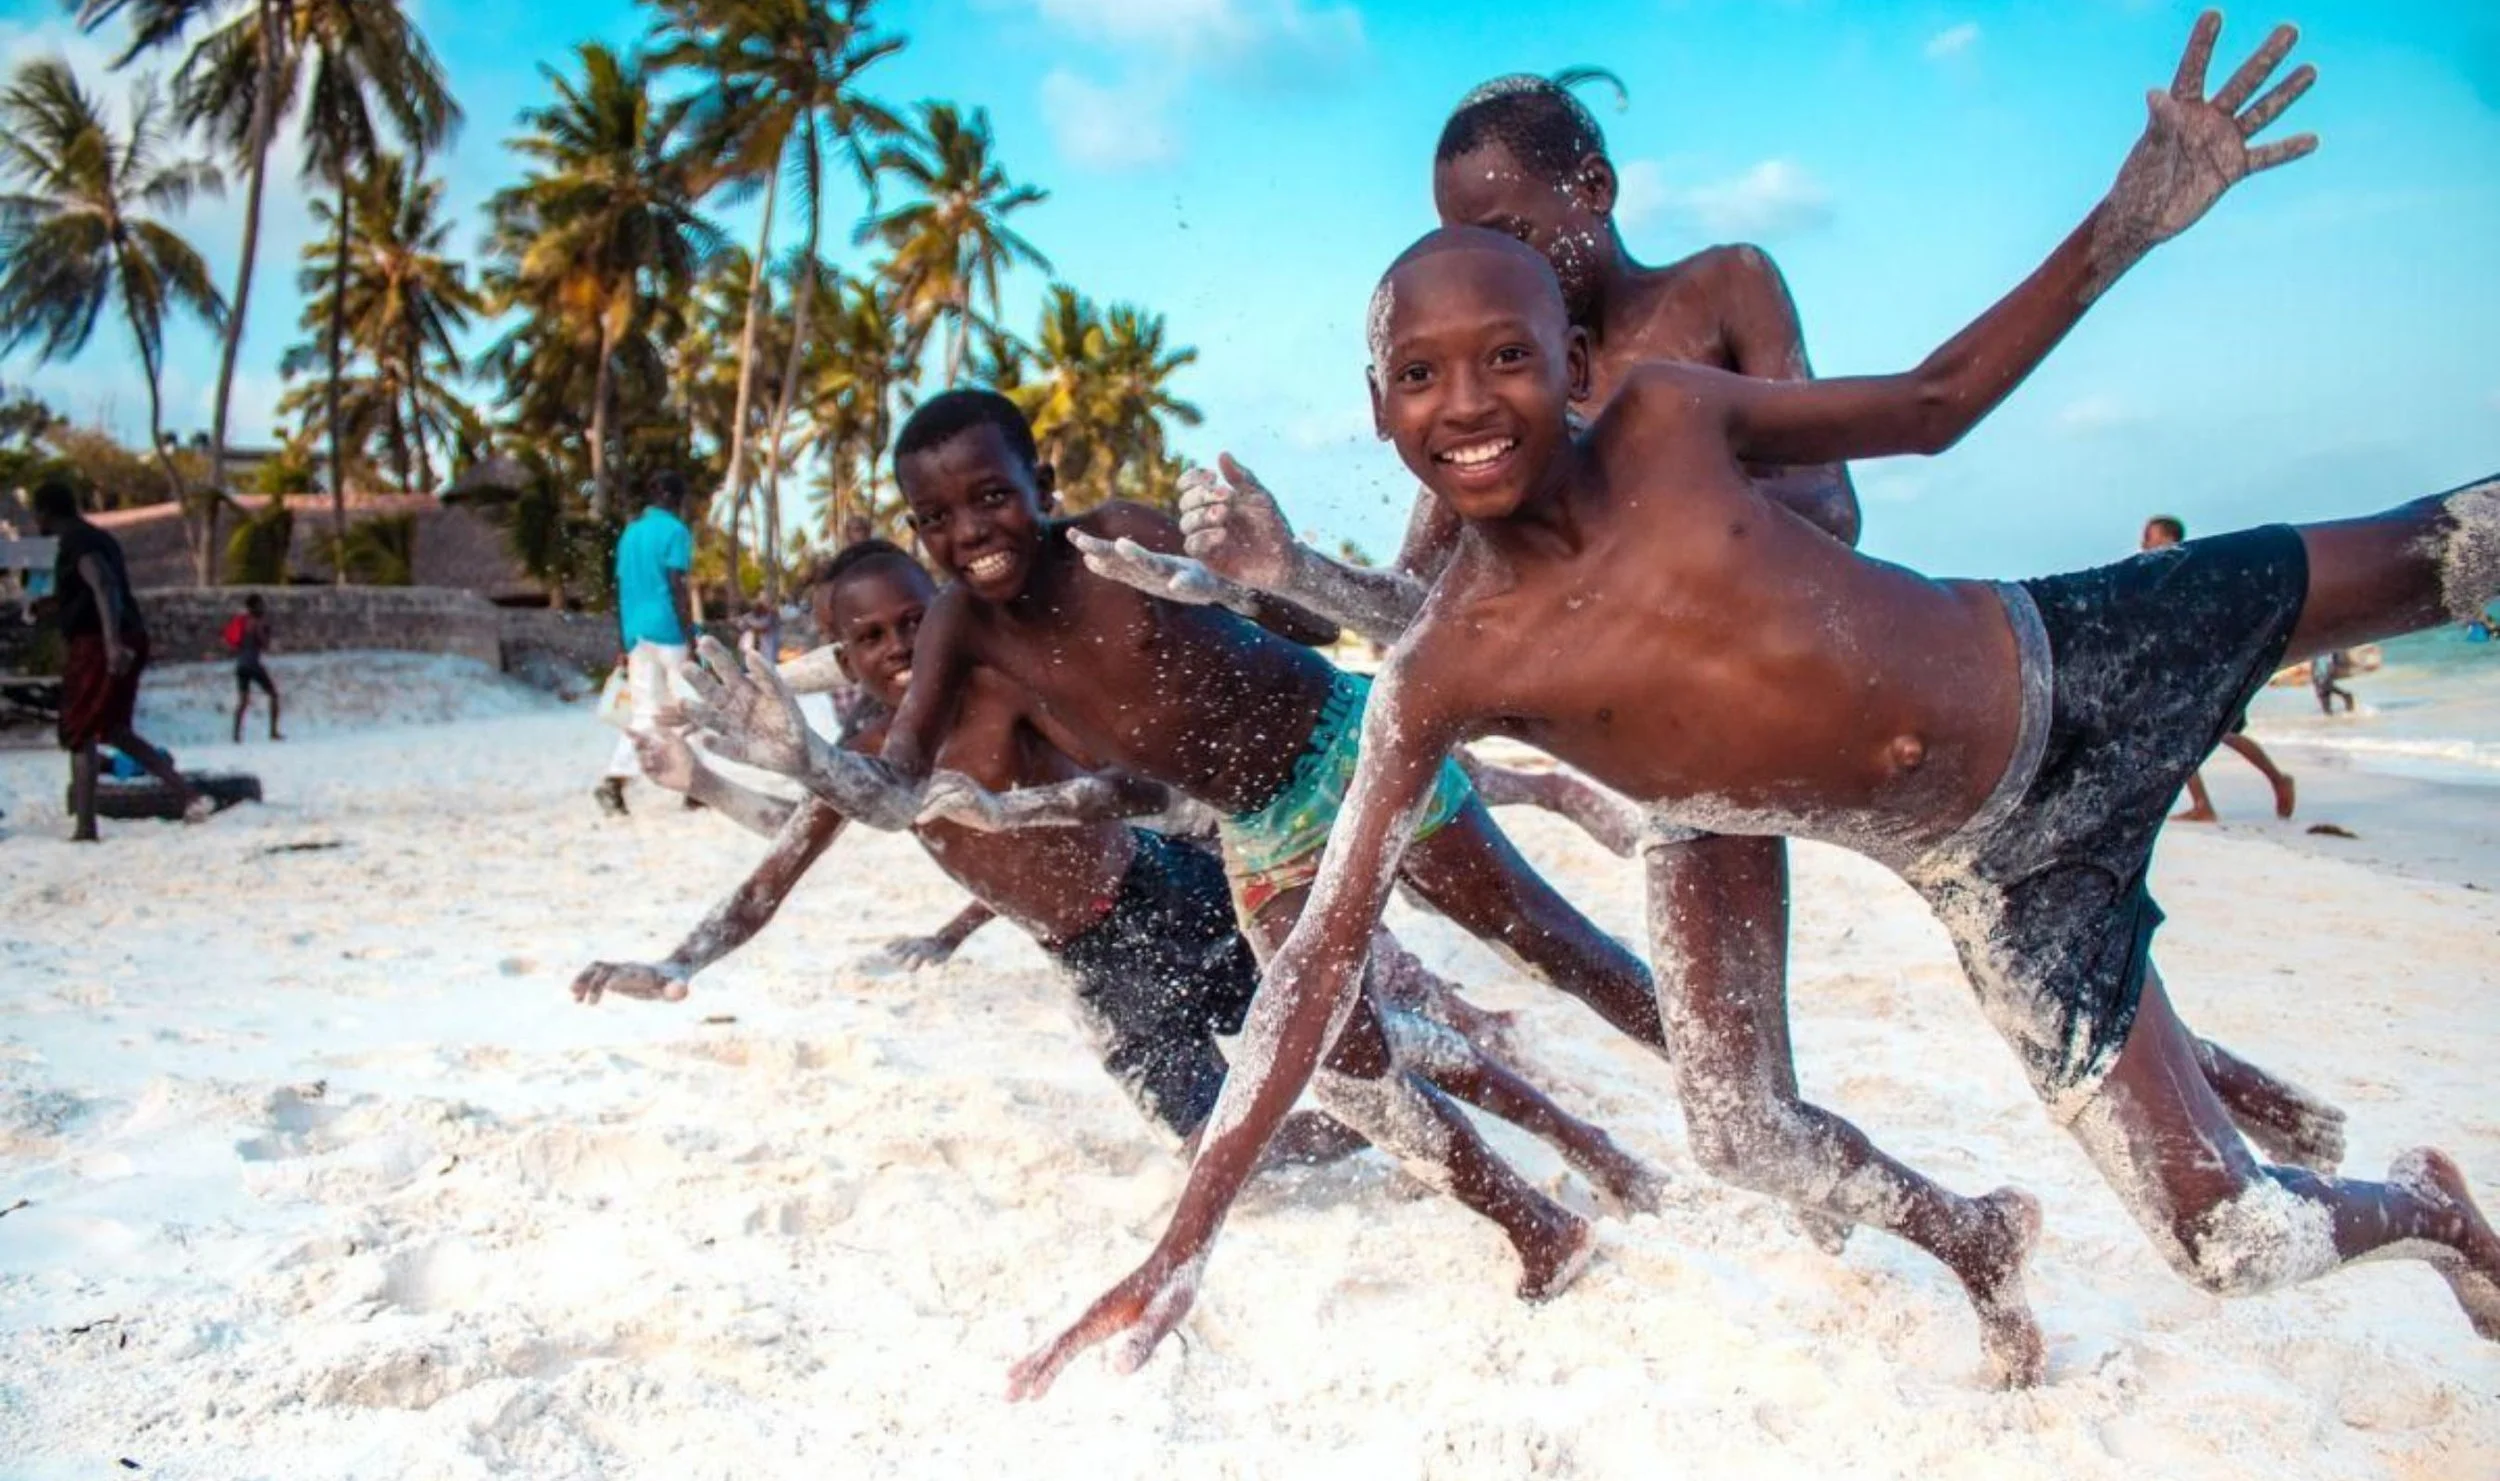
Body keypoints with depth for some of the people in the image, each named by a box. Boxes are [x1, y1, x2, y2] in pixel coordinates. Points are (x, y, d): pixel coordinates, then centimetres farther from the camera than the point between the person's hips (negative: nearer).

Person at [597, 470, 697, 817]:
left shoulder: (629, 532, 16)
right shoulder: (675, 531, -6)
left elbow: (621, 591, 16)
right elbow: (677, 588, -14)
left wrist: (623, 645, 19)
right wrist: (692, 637, -13)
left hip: (636, 633, 6)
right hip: (667, 632, -6)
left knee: (645, 713, 5)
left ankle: (613, 782, -12)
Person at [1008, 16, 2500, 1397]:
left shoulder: (1671, 416, -13)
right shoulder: (1448, 673, -18)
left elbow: (1930, 404, 2)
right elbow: (1324, 952, -17)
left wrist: (2131, 219, -11)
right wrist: (1180, 1250, -18)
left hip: (2070, 660, 2)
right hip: (1993, 872, -2)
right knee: (2236, 1243, -2)